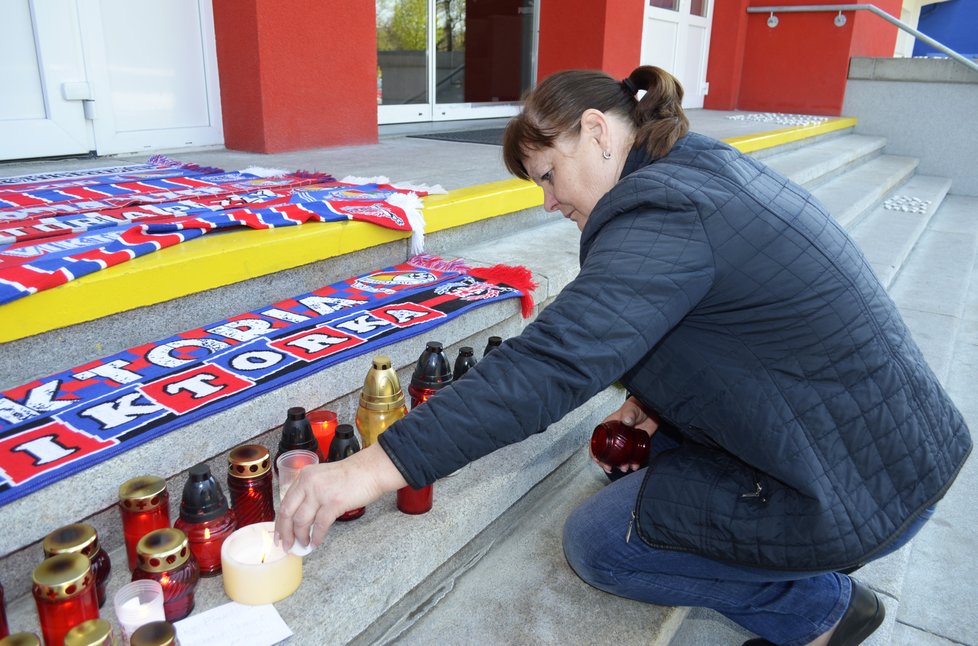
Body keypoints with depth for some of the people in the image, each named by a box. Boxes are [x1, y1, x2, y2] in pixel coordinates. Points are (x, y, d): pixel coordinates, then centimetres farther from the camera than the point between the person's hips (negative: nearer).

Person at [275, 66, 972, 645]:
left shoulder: (664, 211, -24)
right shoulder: (712, 167, 7)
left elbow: (549, 366, -32)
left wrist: (373, 468, -29)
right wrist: (653, 396, -1)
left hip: (863, 485, -9)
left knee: (597, 541, -2)